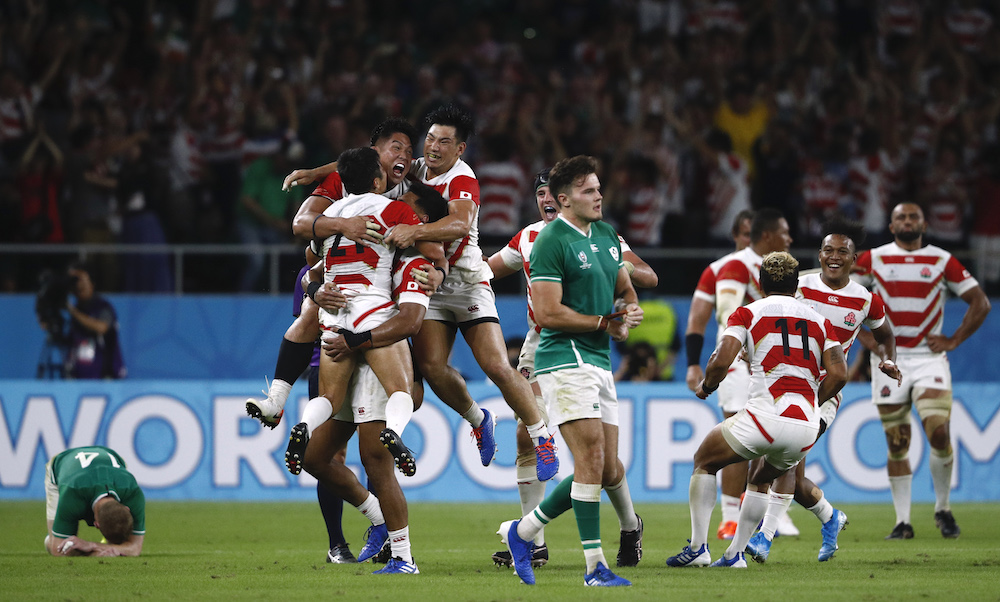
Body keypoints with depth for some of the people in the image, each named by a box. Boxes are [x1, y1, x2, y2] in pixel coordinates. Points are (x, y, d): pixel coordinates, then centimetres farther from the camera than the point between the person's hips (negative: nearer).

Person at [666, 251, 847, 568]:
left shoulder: (747, 313, 5)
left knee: (704, 461, 21)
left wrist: (706, 386, 14)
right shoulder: (820, 321, 15)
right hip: (807, 429, 4)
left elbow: (721, 362, -7)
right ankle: (734, 553, 26)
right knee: (761, 479, 33)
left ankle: (697, 547, 13)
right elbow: (838, 374, 4)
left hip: (766, 416, -4)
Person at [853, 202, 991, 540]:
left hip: (929, 358, 0)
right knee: (897, 444, 1)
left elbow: (980, 303, 9)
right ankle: (902, 521, 8)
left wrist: (953, 341, 1)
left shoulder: (942, 261, 5)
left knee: (939, 432, -15)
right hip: (888, 360, 0)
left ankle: (943, 508, 5)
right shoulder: (873, 259, 5)